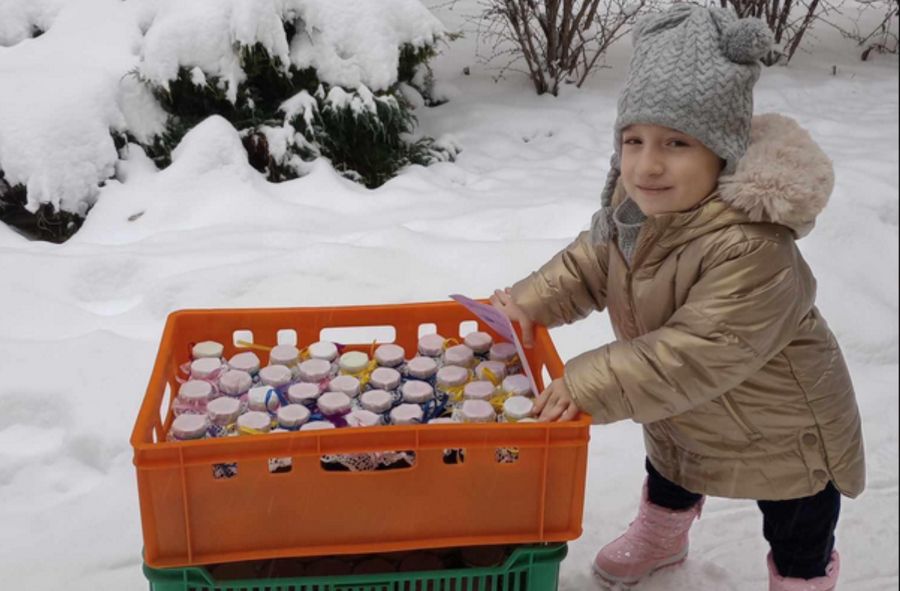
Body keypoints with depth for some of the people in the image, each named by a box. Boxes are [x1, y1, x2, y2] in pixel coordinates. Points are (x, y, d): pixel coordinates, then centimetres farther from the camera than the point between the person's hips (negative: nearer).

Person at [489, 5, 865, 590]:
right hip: (685, 413, 8)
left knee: (799, 542, 16)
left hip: (780, 429, -8)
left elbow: (697, 353, -43)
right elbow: (591, 262, 2)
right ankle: (660, 537, 65)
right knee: (669, 475, 36)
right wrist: (530, 303, -12)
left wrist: (587, 387, -41)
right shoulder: (636, 201, -16)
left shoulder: (751, 249, -44)